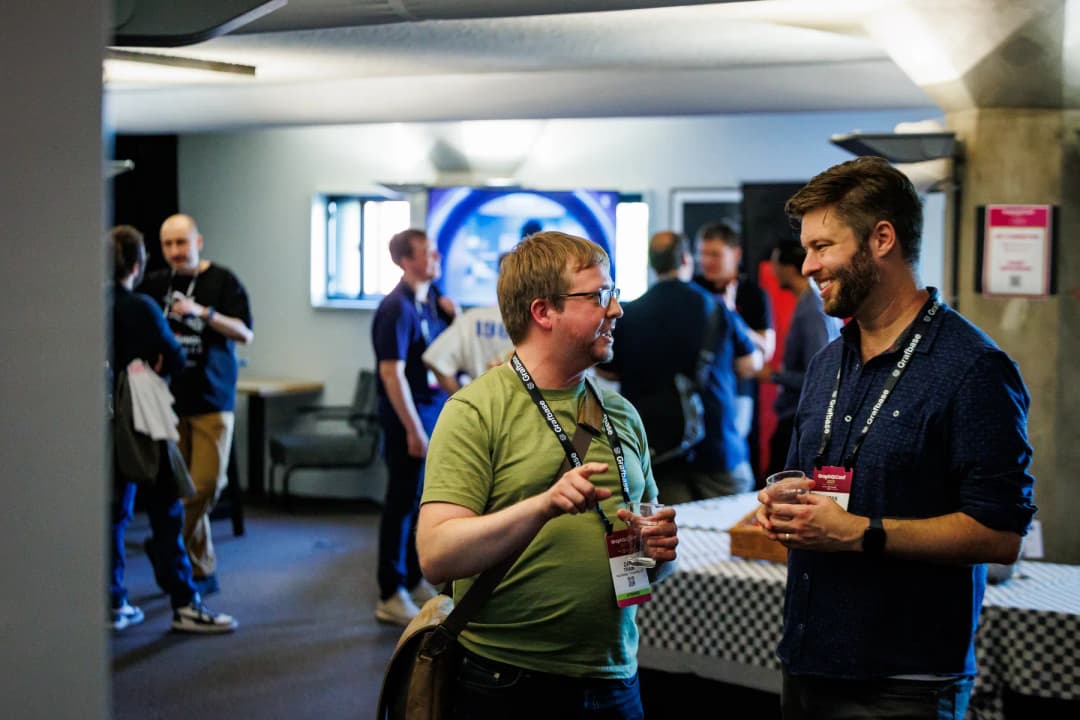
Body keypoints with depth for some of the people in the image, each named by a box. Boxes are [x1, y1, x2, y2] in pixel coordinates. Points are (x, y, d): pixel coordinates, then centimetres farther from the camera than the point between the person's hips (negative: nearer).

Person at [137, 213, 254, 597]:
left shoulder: (222, 281, -1)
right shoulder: (154, 284, 9)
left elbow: (245, 333, -9)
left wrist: (203, 312, -20)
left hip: (212, 399, -3)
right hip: (169, 400, 3)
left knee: (206, 484, -8)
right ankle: (202, 570, 11)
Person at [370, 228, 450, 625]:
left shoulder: (431, 300, 9)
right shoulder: (397, 308, -18)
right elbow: (392, 373, -22)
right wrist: (413, 430, -23)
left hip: (435, 412, 9)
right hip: (409, 418, -8)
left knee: (424, 502, 16)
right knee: (403, 503, -2)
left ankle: (413, 580, 29)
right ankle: (391, 597, 6)